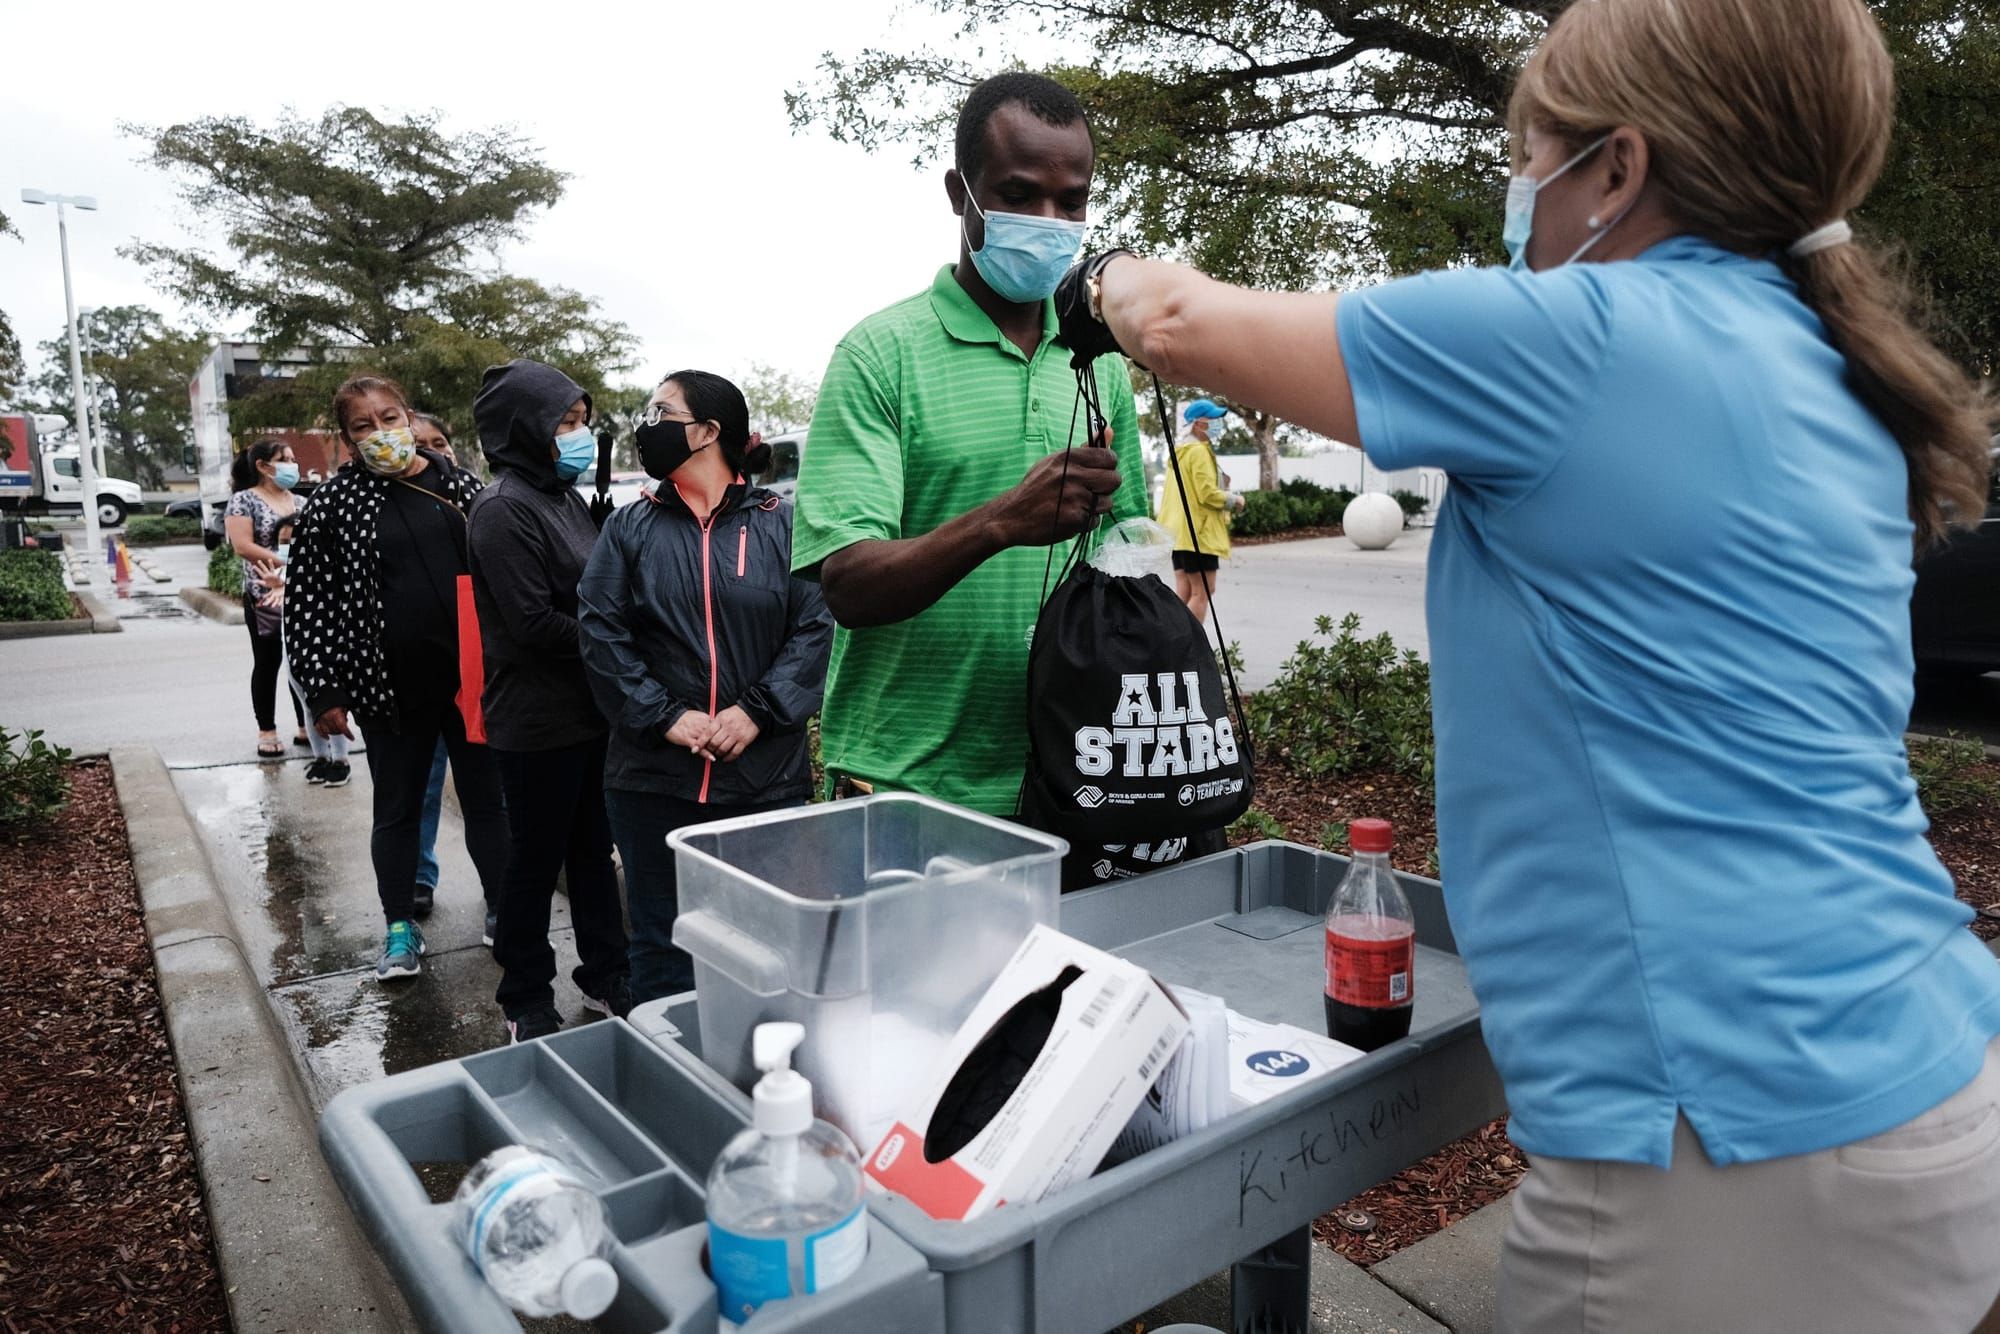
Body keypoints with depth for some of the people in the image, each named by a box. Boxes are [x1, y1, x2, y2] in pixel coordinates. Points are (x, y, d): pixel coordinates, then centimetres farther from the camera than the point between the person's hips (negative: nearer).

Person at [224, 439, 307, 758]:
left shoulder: (298, 501, 12)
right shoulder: (244, 500, -4)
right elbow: (243, 546, -14)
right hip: (265, 598, -4)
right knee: (267, 664, 5)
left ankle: (307, 727, 17)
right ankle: (267, 732, 13)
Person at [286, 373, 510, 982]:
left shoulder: (460, 485, 4)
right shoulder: (333, 503, -3)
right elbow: (310, 601, -4)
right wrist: (324, 692, -7)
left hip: (473, 677, 1)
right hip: (392, 689, -1)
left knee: (486, 800, 11)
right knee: (396, 810, 13)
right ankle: (401, 929, 27)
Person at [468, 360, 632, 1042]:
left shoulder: (566, 499, 12)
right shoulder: (504, 508, -15)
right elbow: (533, 623, -20)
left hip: (591, 712, 8)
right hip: (537, 723, -8)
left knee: (594, 850, 17)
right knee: (536, 860, 6)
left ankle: (605, 977, 32)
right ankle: (527, 1005, 23)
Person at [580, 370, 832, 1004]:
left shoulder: (780, 523, 2)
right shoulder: (630, 528, 8)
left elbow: (816, 625, -4)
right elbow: (601, 631, 0)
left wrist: (758, 710, -14)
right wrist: (663, 716, -11)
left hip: (767, 778, -1)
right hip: (654, 779, 1)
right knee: (662, 945, 11)